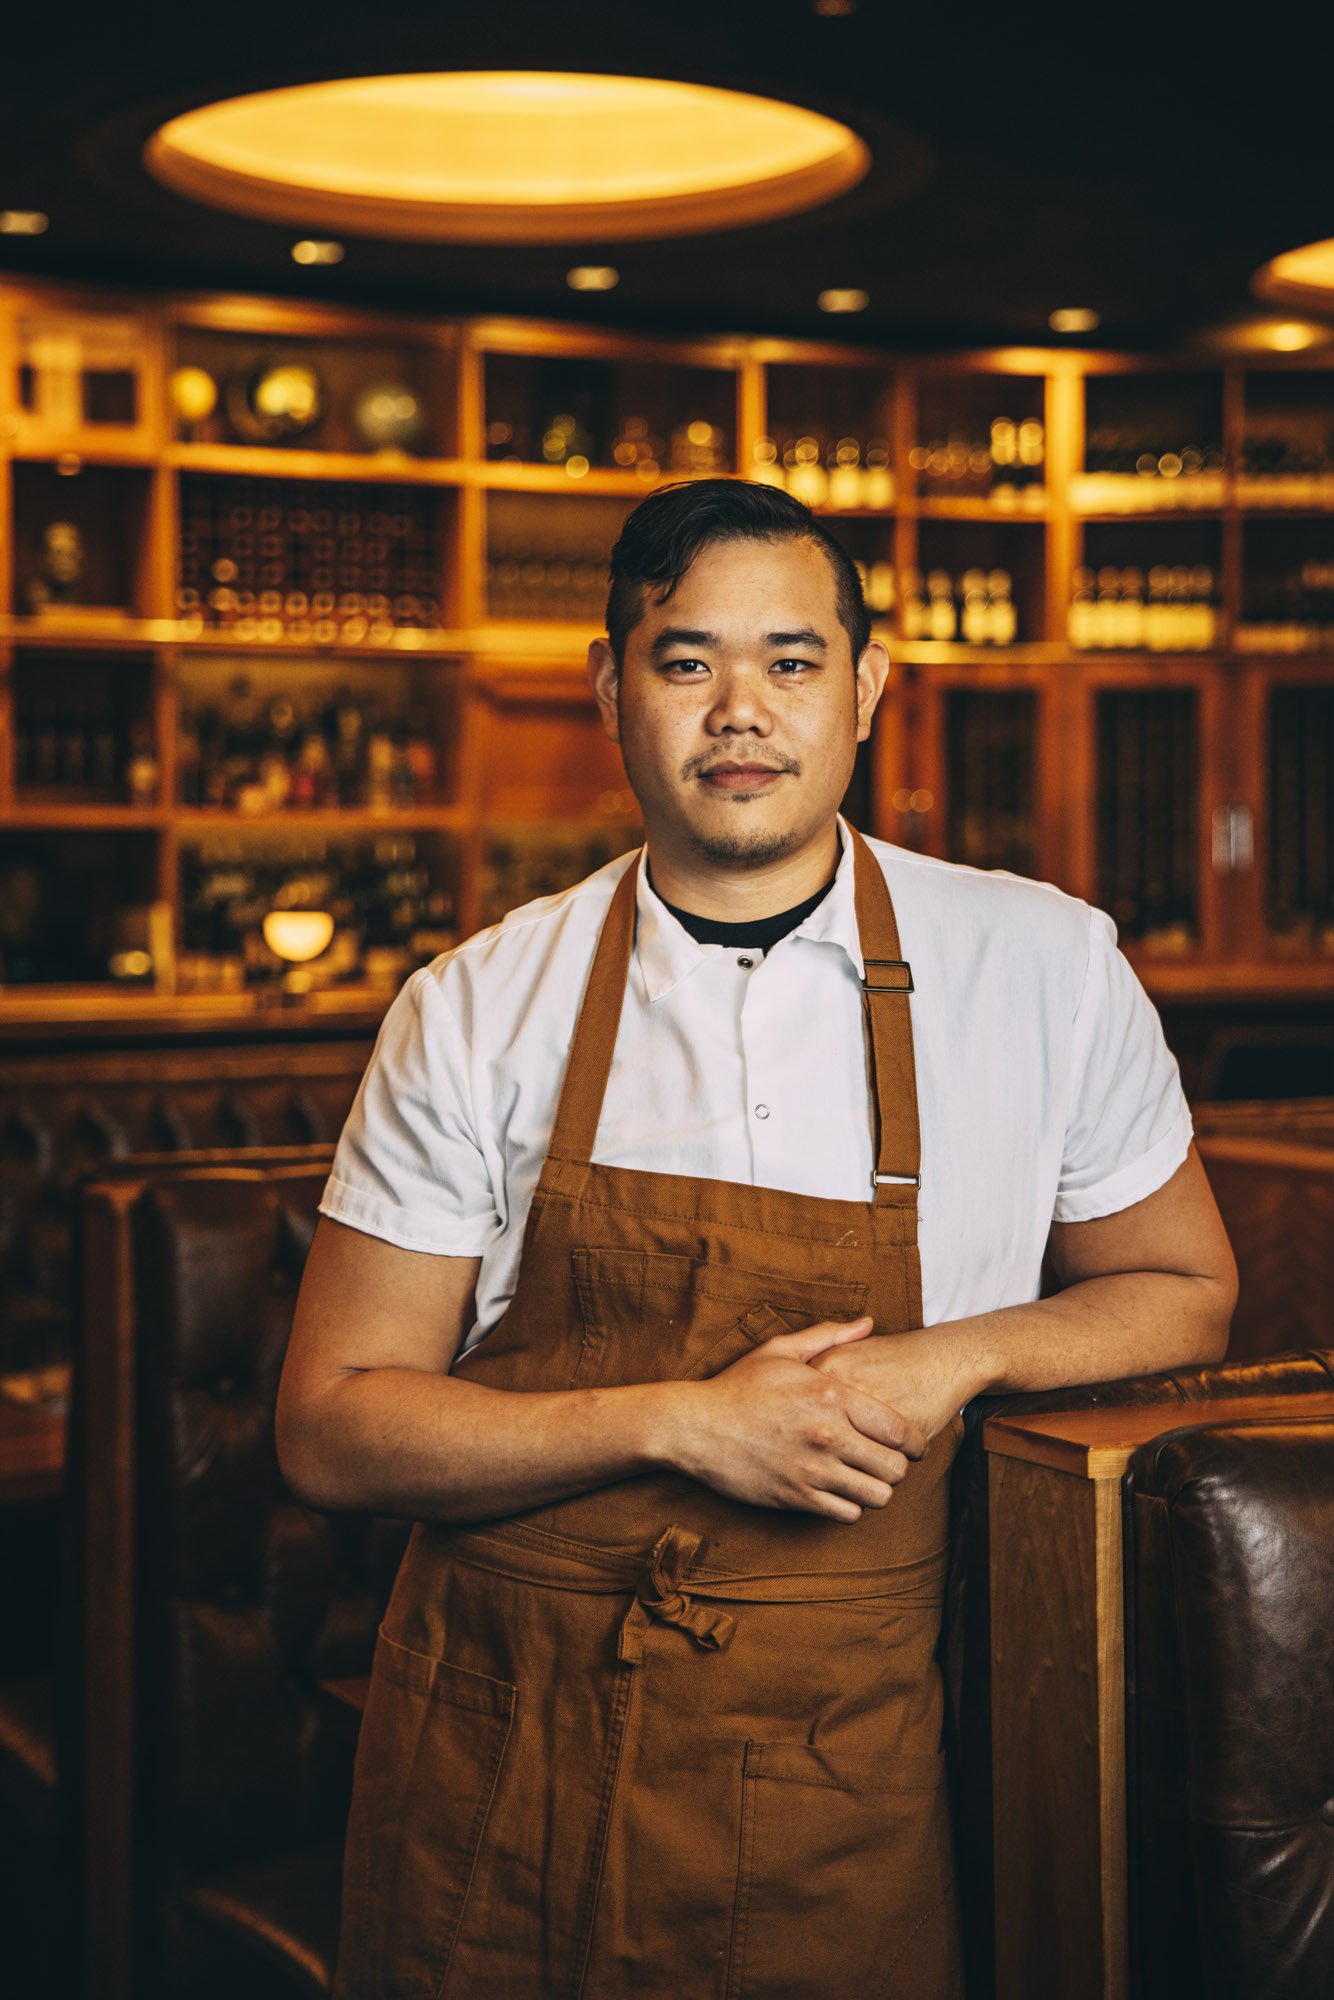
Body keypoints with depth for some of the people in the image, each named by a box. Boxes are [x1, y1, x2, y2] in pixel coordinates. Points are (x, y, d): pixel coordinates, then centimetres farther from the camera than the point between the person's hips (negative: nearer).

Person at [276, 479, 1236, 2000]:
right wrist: (678, 1422, -17)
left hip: (841, 1791, 0)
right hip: (501, 1769, 1)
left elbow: (1184, 1293, 9)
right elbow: (331, 1425, -3)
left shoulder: (1047, 972, -4)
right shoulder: (473, 1013, -4)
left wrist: (958, 1358, -11)